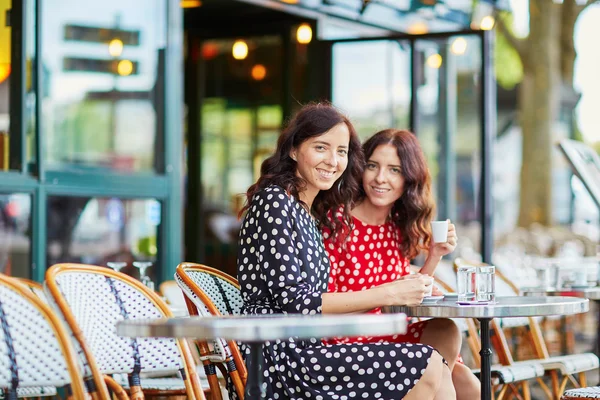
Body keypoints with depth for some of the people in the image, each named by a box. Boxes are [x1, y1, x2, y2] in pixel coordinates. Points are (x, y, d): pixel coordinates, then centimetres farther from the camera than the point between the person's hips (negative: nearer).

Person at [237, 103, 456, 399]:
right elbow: (293, 301, -16)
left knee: (435, 371, -5)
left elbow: (314, 302, 13)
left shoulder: (310, 212, 18)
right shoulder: (274, 201, -9)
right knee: (428, 367, -14)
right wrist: (387, 294, -13)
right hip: (282, 359, -8)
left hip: (303, 350, 8)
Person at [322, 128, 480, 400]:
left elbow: (406, 300, 12)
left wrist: (435, 256, 1)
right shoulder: (337, 221, -10)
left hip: (392, 337, 6)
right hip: (346, 342, -5)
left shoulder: (399, 226, 9)